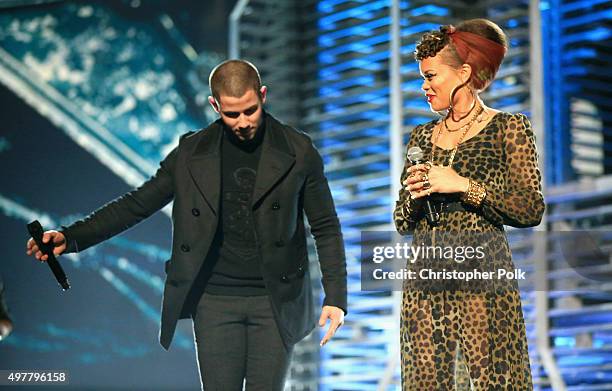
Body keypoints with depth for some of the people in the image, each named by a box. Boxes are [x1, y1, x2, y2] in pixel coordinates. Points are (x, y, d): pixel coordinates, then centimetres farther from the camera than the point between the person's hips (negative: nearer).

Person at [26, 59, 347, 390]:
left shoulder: (298, 151, -2)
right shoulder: (191, 153, 2)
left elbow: (326, 228, 2)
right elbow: (138, 204, 2)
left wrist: (335, 297, -7)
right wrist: (70, 237, -10)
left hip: (275, 302, -1)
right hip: (215, 301, 1)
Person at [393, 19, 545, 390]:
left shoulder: (509, 128, 2)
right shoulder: (422, 137, 17)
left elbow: (532, 210, -7)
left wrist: (463, 186, -12)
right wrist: (414, 195, -3)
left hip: (482, 275, -4)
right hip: (425, 279, 5)